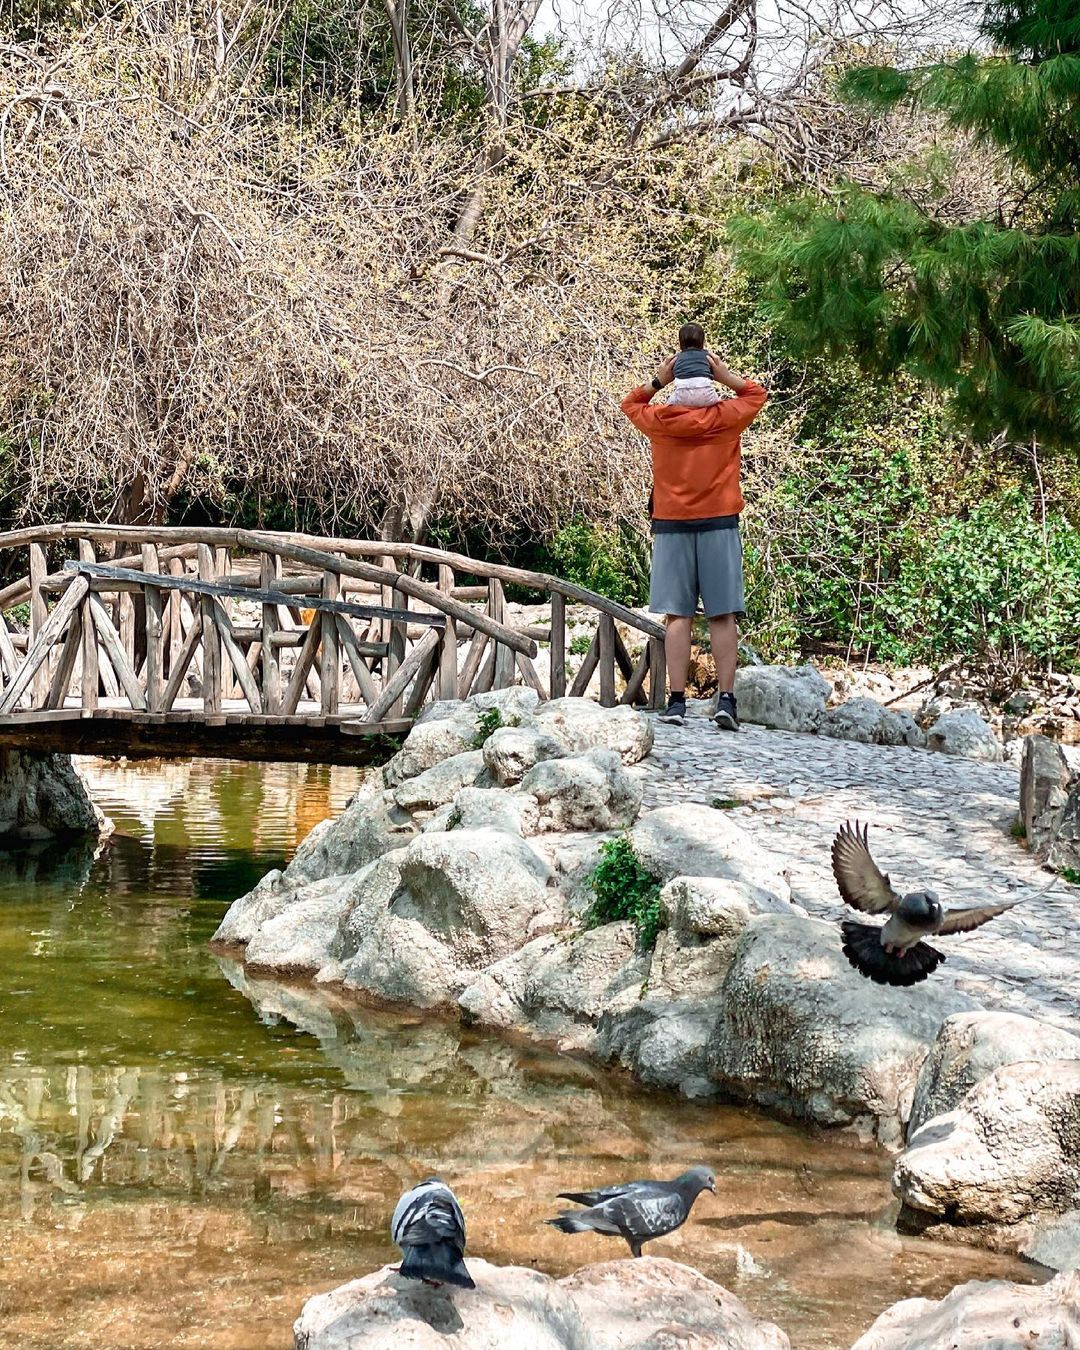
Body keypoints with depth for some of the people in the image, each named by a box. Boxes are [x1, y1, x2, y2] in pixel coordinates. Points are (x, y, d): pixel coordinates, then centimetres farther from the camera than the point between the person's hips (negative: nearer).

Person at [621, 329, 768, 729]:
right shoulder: (726, 417, -3)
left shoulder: (659, 420, -1)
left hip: (671, 524, 1)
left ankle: (677, 701, -5)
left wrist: (658, 381, 9)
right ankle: (726, 699, -5)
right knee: (723, 616, 1)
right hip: (719, 522, 0)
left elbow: (630, 403, 22)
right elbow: (757, 394, 18)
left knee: (677, 616, 0)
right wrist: (724, 376, 6)